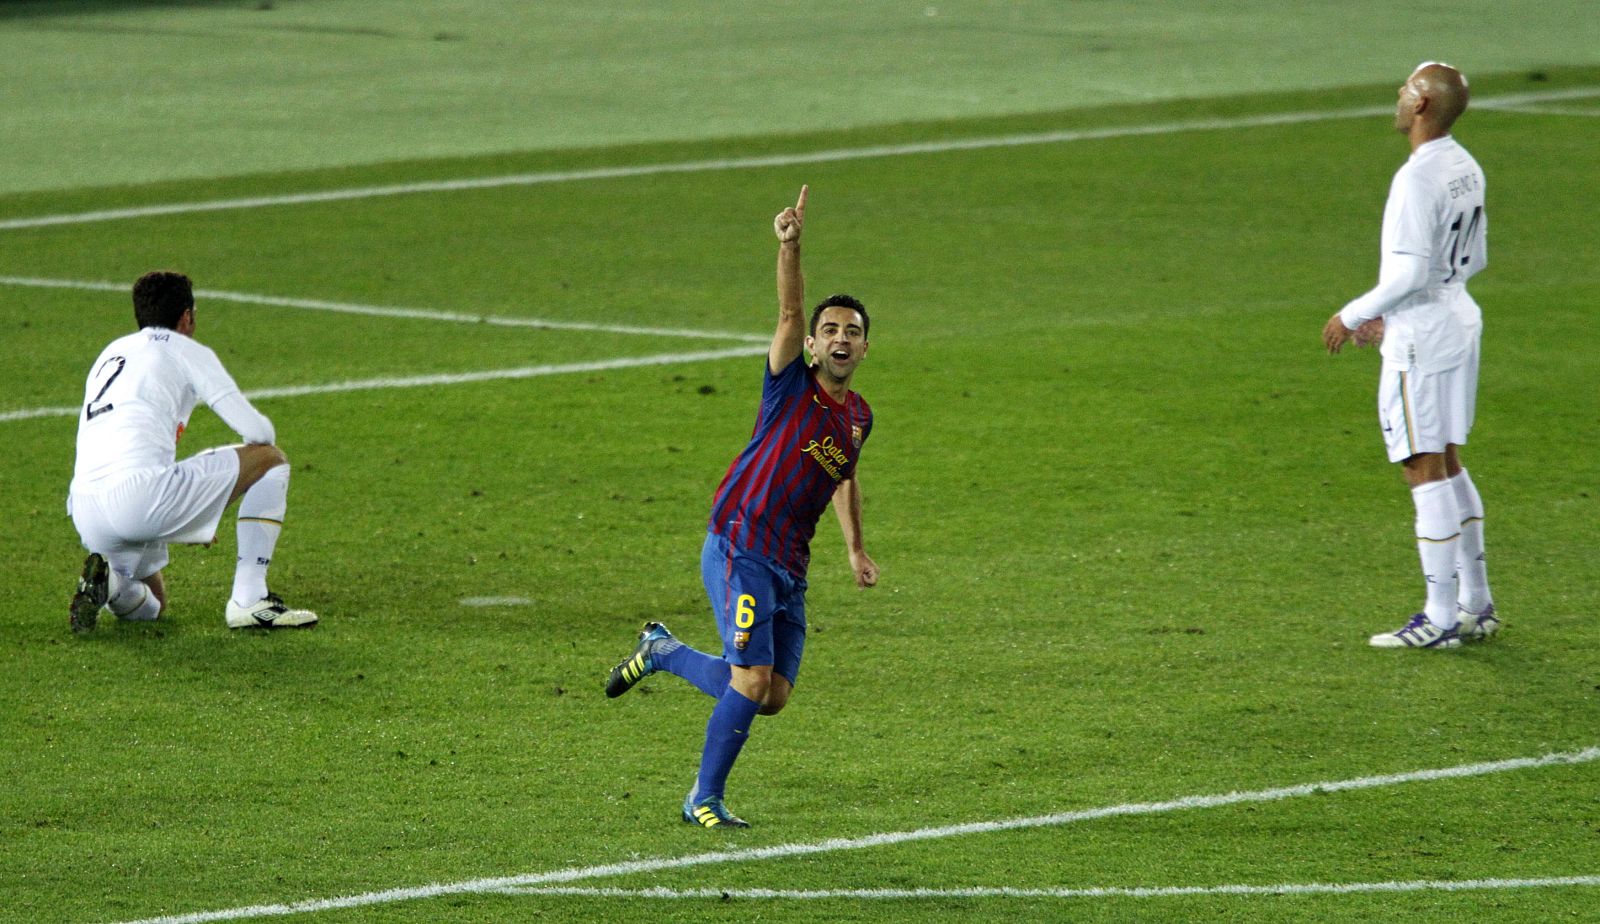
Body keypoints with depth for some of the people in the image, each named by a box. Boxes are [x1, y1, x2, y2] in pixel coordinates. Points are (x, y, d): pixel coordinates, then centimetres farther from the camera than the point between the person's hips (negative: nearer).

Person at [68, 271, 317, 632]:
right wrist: (262, 431, 29)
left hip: (84, 516, 7)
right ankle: (249, 600, 3)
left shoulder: (110, 354, 29)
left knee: (152, 604, 33)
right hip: (139, 492, -7)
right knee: (271, 459, 10)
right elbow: (257, 432, 2)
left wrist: (186, 519, 42)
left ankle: (108, 580, -2)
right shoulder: (185, 351, 8)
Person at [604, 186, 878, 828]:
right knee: (753, 682, -16)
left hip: (790, 568, 7)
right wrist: (789, 246, -37)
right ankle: (705, 800, 1)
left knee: (772, 697, 7)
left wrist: (856, 550, 26)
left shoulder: (858, 417, 12)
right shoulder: (791, 386, -6)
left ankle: (662, 652, 29)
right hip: (739, 549, -7)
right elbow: (789, 312, -22)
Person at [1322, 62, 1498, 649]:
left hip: (1419, 340, -9)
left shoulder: (1417, 178, -21)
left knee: (1426, 473, -4)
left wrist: (1354, 315, -11)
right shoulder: (1467, 169, 8)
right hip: (1460, 325, 9)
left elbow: (1411, 271, -24)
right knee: (1448, 466, 17)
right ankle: (1476, 605, 21)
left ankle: (1440, 619, -2)